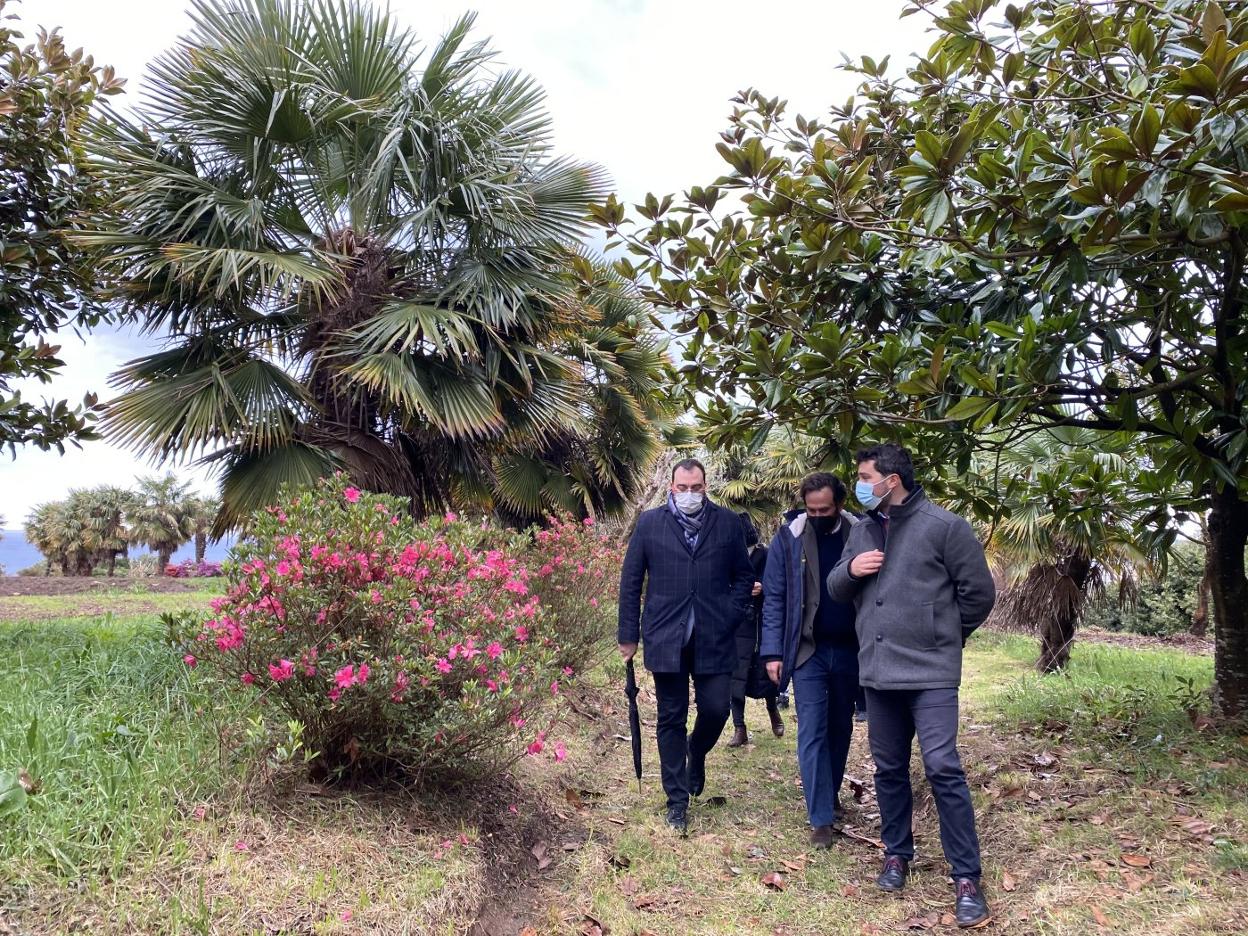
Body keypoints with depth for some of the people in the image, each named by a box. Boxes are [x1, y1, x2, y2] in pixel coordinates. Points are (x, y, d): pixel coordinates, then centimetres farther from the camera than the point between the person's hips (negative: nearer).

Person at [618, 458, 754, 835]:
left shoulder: (727, 523, 5)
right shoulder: (650, 523, 3)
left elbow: (744, 576, 11)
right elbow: (630, 582, 4)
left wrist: (730, 617, -1)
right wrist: (629, 634, 2)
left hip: (713, 638, 1)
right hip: (666, 638, 0)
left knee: (716, 709, 0)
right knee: (671, 719, 6)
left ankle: (696, 752, 36)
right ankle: (677, 801, 19)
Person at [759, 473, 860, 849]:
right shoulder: (788, 538, -5)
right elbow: (774, 599, -3)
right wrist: (773, 652, -8)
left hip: (849, 649, 2)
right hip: (808, 650, -2)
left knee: (840, 727, 16)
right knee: (811, 733, -3)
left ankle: (831, 794, 35)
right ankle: (821, 818, 3)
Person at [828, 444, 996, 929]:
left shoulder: (944, 526, -9)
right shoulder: (862, 530, 10)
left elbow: (978, 592, -3)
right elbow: (836, 589, 16)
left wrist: (943, 636, 8)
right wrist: (849, 570, -8)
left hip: (930, 672, -6)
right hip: (877, 671, 6)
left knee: (943, 768, -9)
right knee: (889, 769, 14)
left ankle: (967, 877, 3)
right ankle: (897, 853, 31)